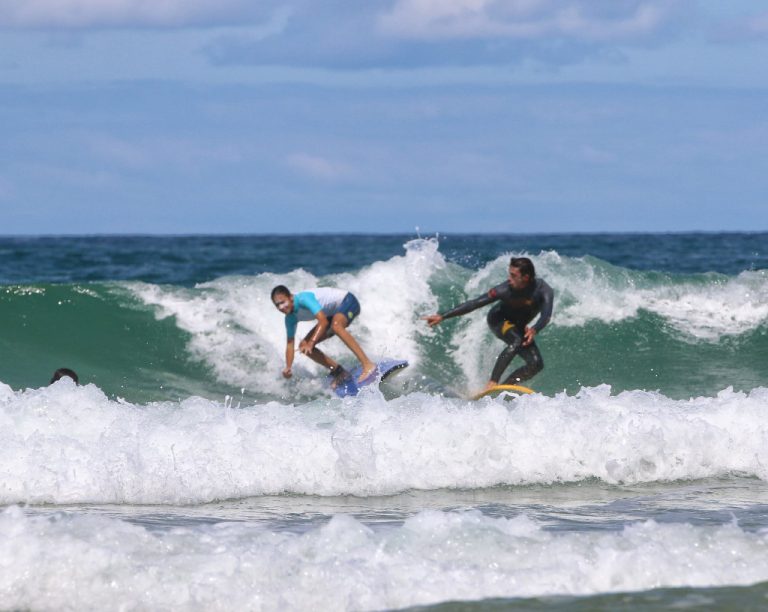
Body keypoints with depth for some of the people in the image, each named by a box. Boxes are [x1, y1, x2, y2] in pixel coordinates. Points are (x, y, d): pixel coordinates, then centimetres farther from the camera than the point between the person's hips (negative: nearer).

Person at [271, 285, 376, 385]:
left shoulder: (304, 299, -32)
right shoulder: (290, 319, -6)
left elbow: (323, 321, -39)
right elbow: (290, 344, 0)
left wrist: (311, 343, -46)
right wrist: (288, 368, -12)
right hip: (333, 314, 9)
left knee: (335, 326, -42)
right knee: (304, 346, 0)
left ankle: (367, 364, -46)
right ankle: (339, 372, 6)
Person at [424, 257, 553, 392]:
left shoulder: (543, 290, -29)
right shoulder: (506, 289, -30)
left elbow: (546, 316, -44)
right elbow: (474, 304, -27)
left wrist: (534, 330, -66)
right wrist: (442, 317, -27)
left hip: (519, 327, 3)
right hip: (498, 319, -3)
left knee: (536, 365, -12)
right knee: (517, 341, -34)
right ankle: (492, 383, -40)